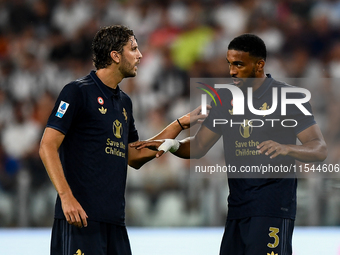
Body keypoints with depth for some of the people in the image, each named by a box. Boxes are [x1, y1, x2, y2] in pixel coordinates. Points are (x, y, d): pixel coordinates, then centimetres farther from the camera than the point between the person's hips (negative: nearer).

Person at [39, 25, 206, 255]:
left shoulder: (124, 102, 19)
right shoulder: (78, 92, -5)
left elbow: (134, 157, 23)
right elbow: (48, 147, -10)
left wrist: (182, 123, 21)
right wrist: (66, 197, -21)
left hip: (115, 219, 8)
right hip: (80, 216, -8)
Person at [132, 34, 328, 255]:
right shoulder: (226, 98, 13)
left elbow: (320, 149, -9)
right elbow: (199, 146, 15)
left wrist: (286, 148, -28)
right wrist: (173, 145, -6)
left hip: (273, 205, -6)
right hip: (238, 205, 6)